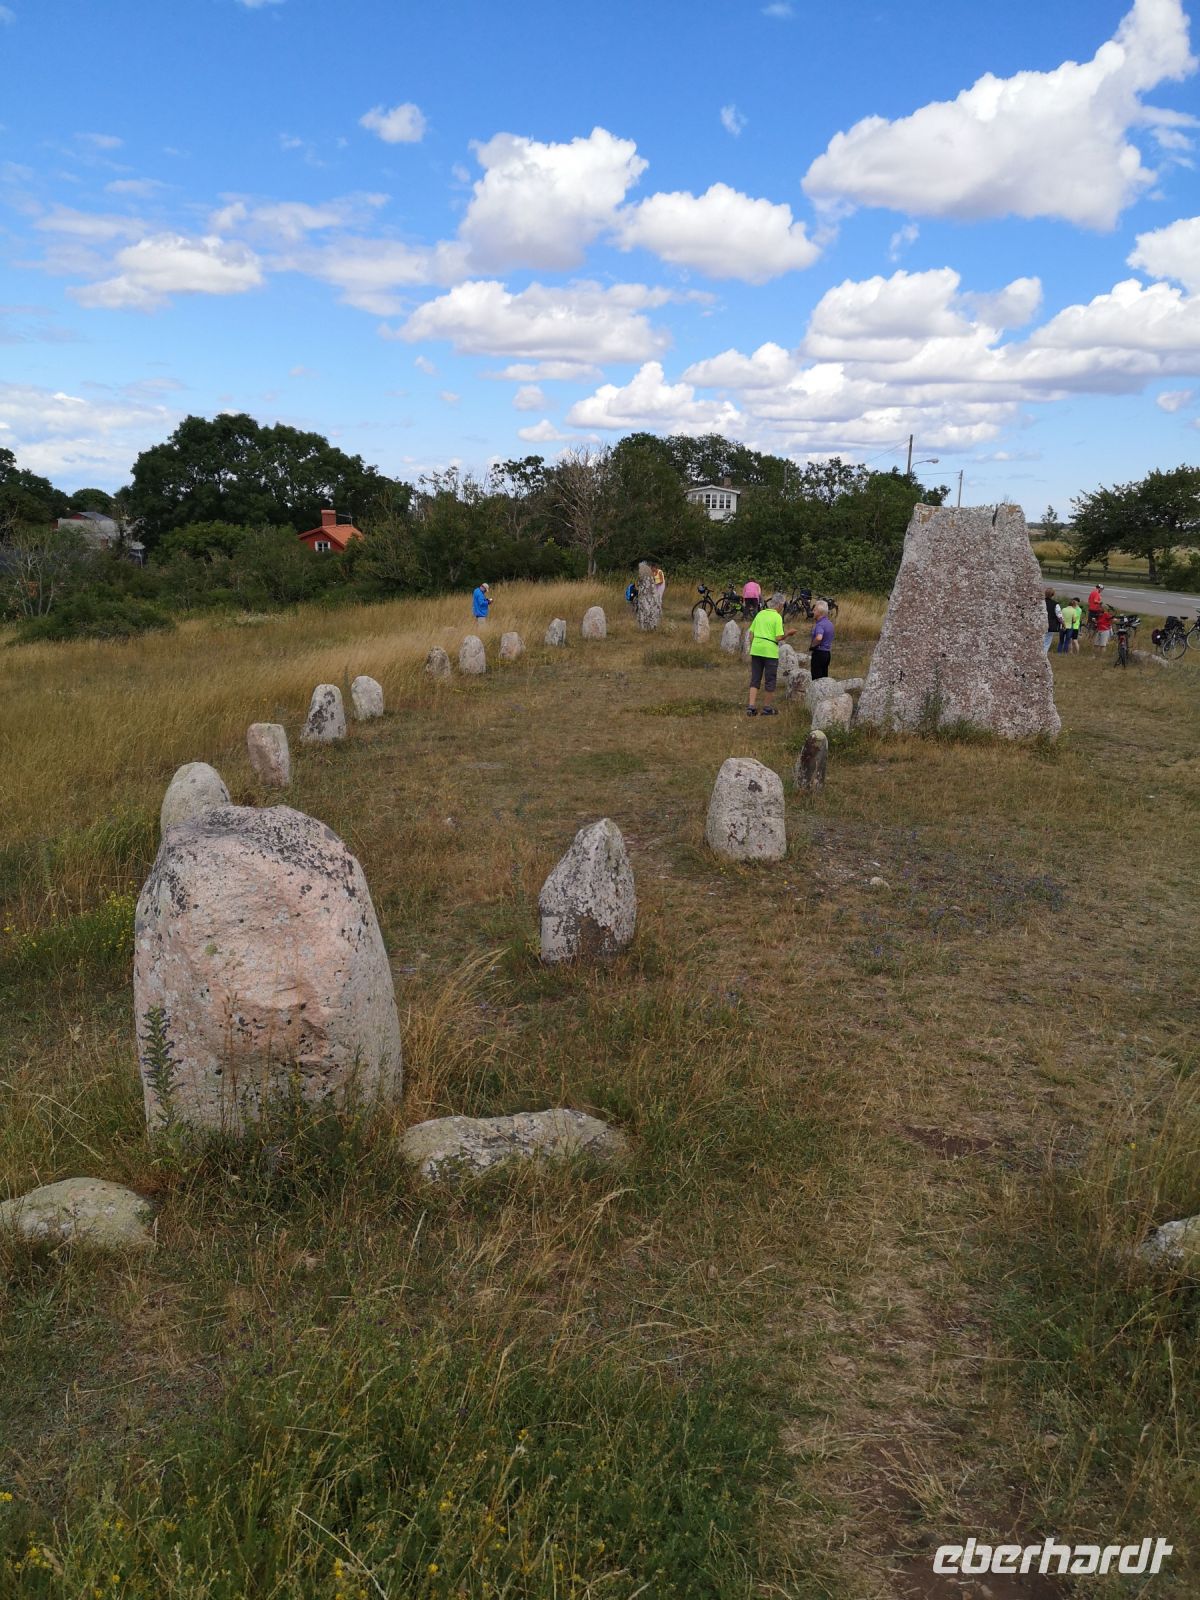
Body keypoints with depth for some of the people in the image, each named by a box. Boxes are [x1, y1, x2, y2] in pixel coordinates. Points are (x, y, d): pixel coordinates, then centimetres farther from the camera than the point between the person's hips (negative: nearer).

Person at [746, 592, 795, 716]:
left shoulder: (760, 614, 9)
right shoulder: (777, 617, -8)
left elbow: (751, 633, 10)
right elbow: (778, 638, -14)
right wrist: (788, 634, 3)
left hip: (756, 649, 5)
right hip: (770, 651, -5)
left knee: (755, 679, 9)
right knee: (770, 680, 8)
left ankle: (751, 706, 0)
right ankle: (767, 707, 14)